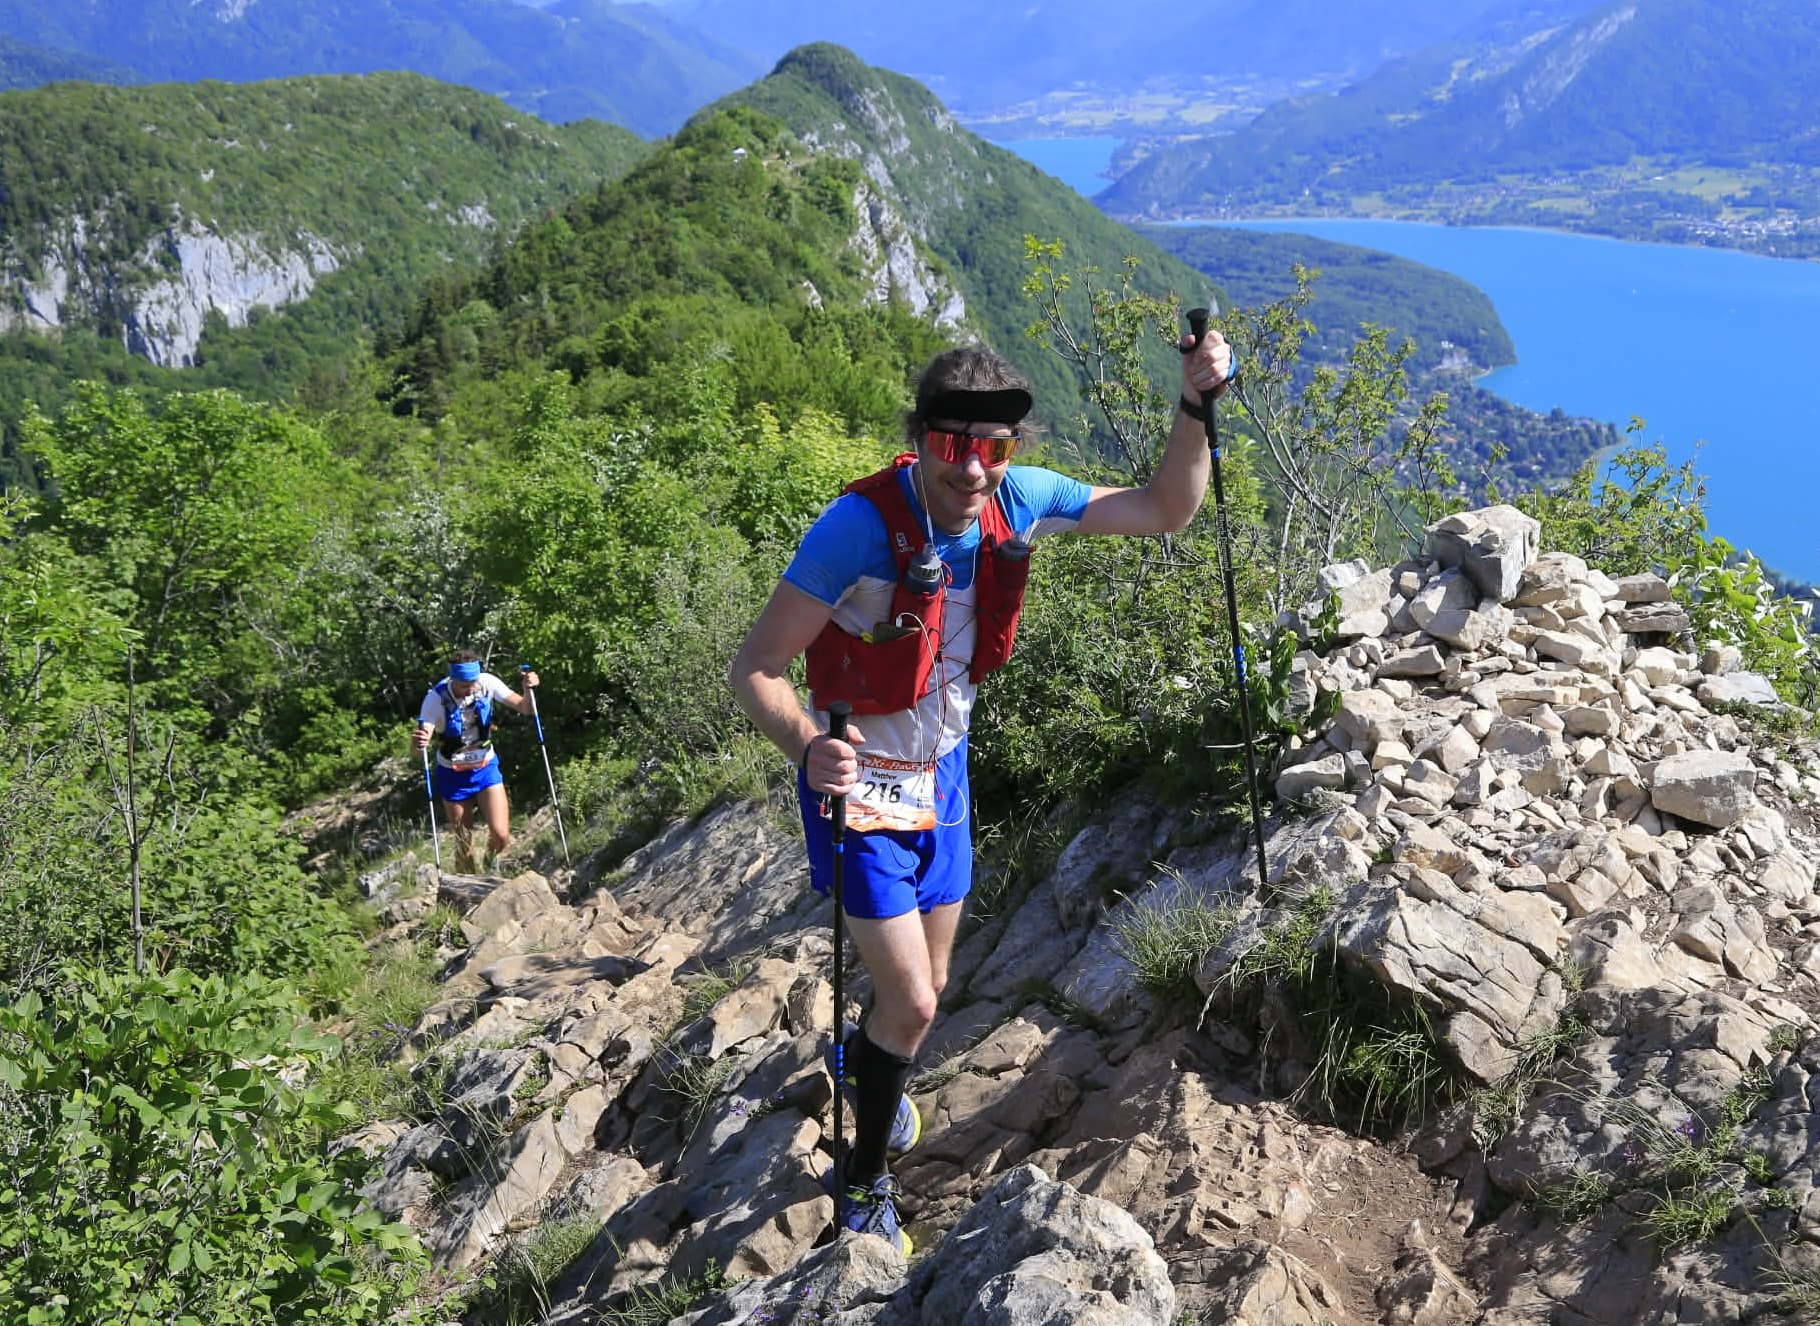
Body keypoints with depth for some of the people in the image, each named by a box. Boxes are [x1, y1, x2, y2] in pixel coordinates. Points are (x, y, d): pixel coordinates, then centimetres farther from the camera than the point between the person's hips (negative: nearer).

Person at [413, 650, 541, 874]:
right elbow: (421, 741, -29)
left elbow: (524, 708, -15)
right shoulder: (437, 698, -23)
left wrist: (529, 690, -37)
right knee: (464, 844, 7)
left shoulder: (487, 683, -17)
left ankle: (489, 865, 28)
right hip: (453, 776, -2)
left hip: (486, 768, 2)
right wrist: (417, 742, -53)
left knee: (501, 835, -6)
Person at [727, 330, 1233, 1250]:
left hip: (942, 770, 6)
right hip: (860, 782, -5)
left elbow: (1167, 512, -4)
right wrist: (807, 745, -48)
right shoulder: (860, 525, -30)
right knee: (912, 1003, -5)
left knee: (926, 985, 20)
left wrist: (1195, 405, -18)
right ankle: (867, 1182, 23)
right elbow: (754, 670, -28)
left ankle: (868, 1064, 56)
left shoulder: (1017, 501, -13)